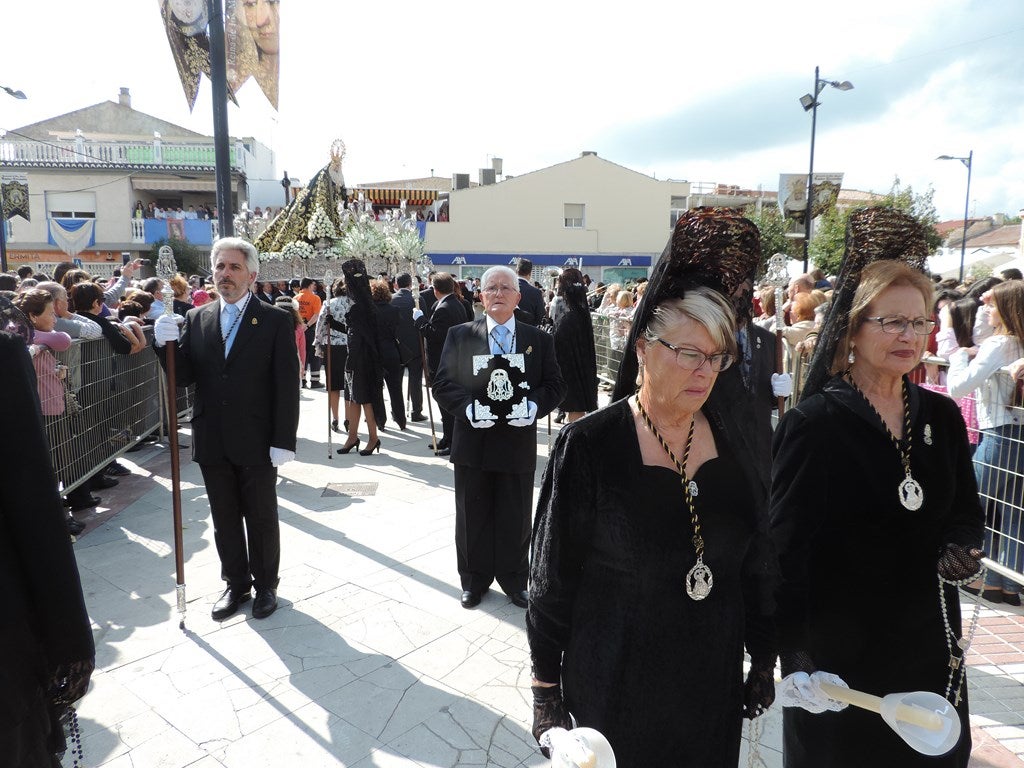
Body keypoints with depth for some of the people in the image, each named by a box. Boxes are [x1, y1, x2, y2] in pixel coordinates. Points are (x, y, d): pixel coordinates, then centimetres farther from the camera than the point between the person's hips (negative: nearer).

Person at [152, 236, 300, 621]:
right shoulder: (196, 319, 4)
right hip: (213, 442, 4)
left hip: (257, 443, -3)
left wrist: (284, 440, -13)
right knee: (224, 518, 16)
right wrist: (167, 344, -16)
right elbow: (184, 377, 3)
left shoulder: (276, 320, -7)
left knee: (261, 517, 12)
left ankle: (265, 585, 30)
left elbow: (287, 385, -9)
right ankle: (236, 583, 33)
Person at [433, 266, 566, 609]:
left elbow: (555, 385, 3)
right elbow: (443, 384, -1)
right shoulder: (459, 335, 3)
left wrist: (534, 406, -17)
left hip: (518, 443, 0)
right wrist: (468, 408, -18)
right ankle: (474, 581, 30)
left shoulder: (539, 340, 5)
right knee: (472, 517, 12)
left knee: (516, 519, 11)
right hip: (472, 442, 0)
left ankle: (514, 581, 31)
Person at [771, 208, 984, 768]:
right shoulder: (814, 423, -14)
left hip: (929, 643, 5)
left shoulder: (942, 417, 2)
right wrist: (797, 657, -18)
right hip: (839, 652, -5)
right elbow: (787, 544, -14)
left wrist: (960, 549, -10)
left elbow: (967, 512, 13)